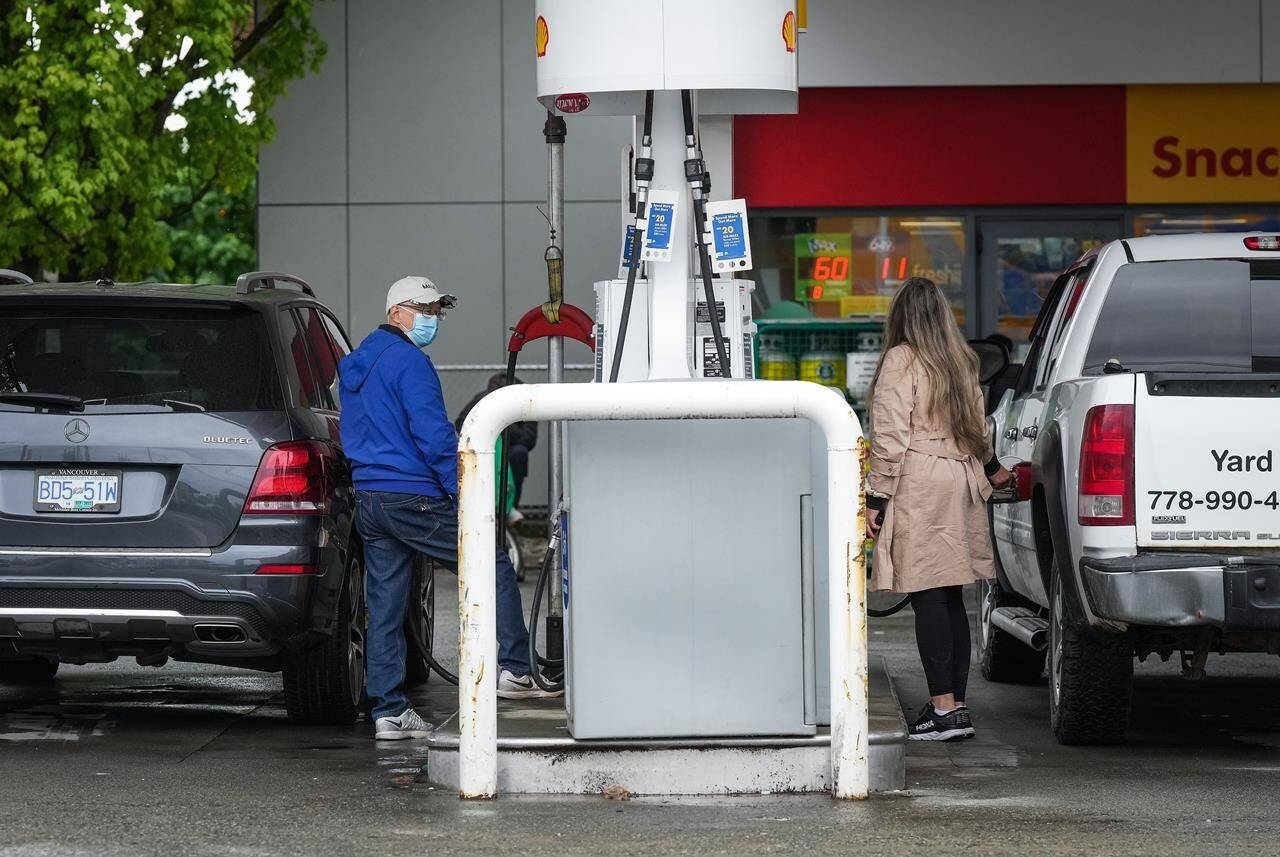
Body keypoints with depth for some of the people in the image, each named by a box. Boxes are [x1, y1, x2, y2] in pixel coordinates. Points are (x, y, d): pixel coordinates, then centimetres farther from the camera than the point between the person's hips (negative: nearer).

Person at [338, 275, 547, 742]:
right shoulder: (408, 362, -11)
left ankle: (388, 712, 6)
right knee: (494, 568, 2)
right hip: (413, 499, -9)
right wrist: (464, 495, -14)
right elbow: (434, 436, -17)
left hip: (368, 500, 9)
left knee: (385, 606, 8)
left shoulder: (355, 366, 19)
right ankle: (512, 670, -1)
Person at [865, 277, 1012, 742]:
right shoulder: (960, 363, 16)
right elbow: (977, 429, 29)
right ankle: (955, 704, 10)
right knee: (950, 600, 10)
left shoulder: (901, 361, -7)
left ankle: (944, 706, -15)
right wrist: (989, 468, 48)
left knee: (929, 599, -10)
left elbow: (891, 437, -13)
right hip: (960, 485, 8)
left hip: (918, 489, -8)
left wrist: (877, 499, -10)